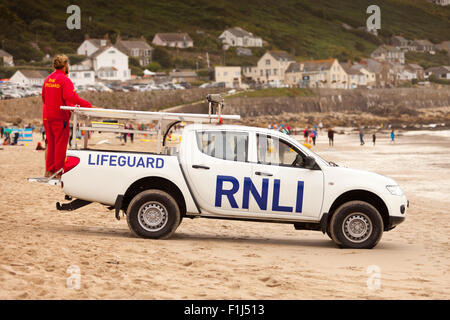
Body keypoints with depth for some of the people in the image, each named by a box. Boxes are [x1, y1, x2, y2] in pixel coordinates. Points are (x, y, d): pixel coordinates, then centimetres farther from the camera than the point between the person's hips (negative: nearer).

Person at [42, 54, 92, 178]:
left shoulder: (48, 79, 12)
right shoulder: (64, 80, -12)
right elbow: (72, 97, -23)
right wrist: (87, 105, -17)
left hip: (47, 116, 7)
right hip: (60, 117, -7)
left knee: (51, 144, 13)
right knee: (60, 144, 0)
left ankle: (49, 170, 15)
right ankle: (58, 172, 2)